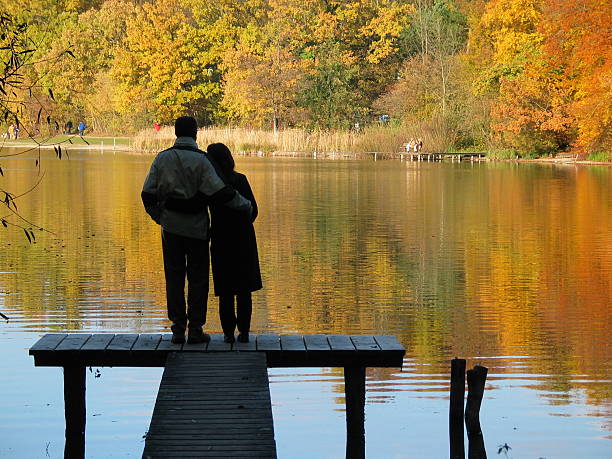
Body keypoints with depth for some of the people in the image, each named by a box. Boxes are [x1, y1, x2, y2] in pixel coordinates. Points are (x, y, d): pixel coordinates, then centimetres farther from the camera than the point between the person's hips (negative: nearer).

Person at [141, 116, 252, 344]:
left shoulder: (162, 158, 1)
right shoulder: (200, 160, -10)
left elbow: (148, 194, 3)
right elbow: (220, 191, -17)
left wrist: (159, 217, 18)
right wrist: (246, 206, -5)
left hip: (171, 225, 3)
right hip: (196, 225, -3)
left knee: (174, 277, 9)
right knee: (197, 278, 6)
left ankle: (178, 328, 9)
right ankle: (195, 328, 6)